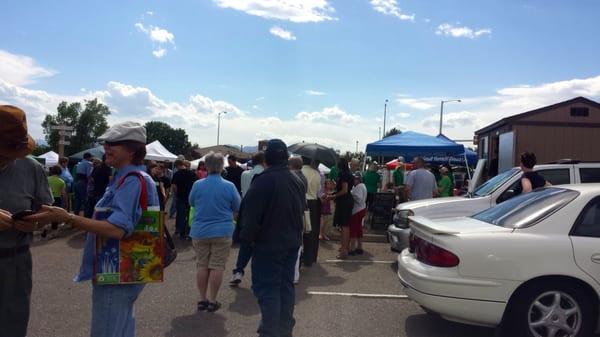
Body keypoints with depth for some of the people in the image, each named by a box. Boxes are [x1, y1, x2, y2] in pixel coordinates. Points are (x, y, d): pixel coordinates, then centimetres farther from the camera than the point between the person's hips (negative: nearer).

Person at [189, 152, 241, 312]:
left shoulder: (197, 185, -4)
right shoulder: (229, 186, -9)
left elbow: (191, 203, 14)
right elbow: (237, 209, 2)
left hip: (199, 232, 2)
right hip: (222, 232, -2)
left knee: (202, 266, 12)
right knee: (217, 267, 5)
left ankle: (203, 300, 18)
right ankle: (212, 301, 9)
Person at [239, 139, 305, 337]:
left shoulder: (263, 180, -19)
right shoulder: (297, 180, 5)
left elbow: (251, 213, -18)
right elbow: (302, 209, 14)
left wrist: (247, 237, -5)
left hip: (268, 243, -7)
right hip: (292, 242, 7)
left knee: (267, 288, 0)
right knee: (286, 285, 15)